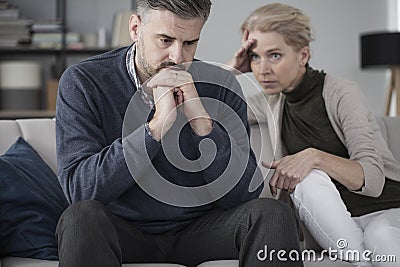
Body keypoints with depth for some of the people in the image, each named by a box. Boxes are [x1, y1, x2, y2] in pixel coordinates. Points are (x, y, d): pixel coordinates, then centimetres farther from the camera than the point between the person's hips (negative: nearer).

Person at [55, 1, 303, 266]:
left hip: (198, 228, 2)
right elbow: (78, 188, -21)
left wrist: (202, 121, -23)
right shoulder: (83, 82, -10)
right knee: (82, 217, -33)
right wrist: (157, 125, -28)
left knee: (273, 214, -23)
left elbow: (243, 193, -9)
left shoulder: (220, 86, -4)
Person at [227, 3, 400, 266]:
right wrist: (232, 69, -2)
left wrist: (315, 157, -34)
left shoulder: (341, 93, -10)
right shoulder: (273, 103, 7)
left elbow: (372, 179, -18)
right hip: (332, 220, 6)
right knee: (309, 180, -29)